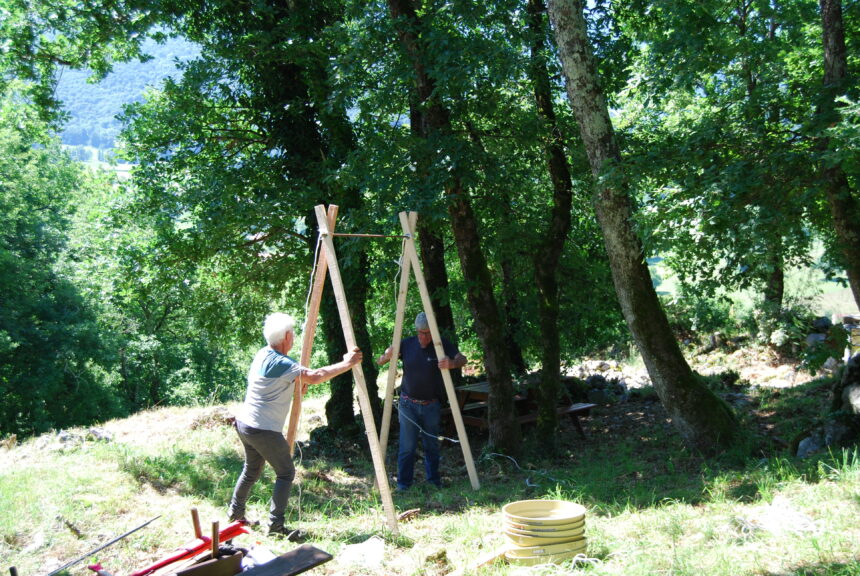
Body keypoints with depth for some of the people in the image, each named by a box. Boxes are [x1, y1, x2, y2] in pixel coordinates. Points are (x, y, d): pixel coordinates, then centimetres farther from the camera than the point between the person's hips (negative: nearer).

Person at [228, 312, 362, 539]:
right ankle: (276, 525, -2)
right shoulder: (280, 363, -23)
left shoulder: (264, 354, 6)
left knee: (251, 470, 23)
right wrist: (347, 363, -24)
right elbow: (315, 377, -31)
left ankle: (236, 513, 35)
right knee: (286, 473, 0)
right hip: (264, 430, -9)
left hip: (244, 424, 9)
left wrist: (297, 380, 13)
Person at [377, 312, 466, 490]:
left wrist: (452, 364, -40)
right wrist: (386, 356, -28)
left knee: (432, 445, 12)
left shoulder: (442, 344, -6)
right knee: (407, 446, -1)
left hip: (431, 405, 1)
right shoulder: (406, 345, -5)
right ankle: (403, 484, 9)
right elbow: (379, 362, -3)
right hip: (408, 404, -1)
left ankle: (434, 480, 28)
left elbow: (462, 359, -16)